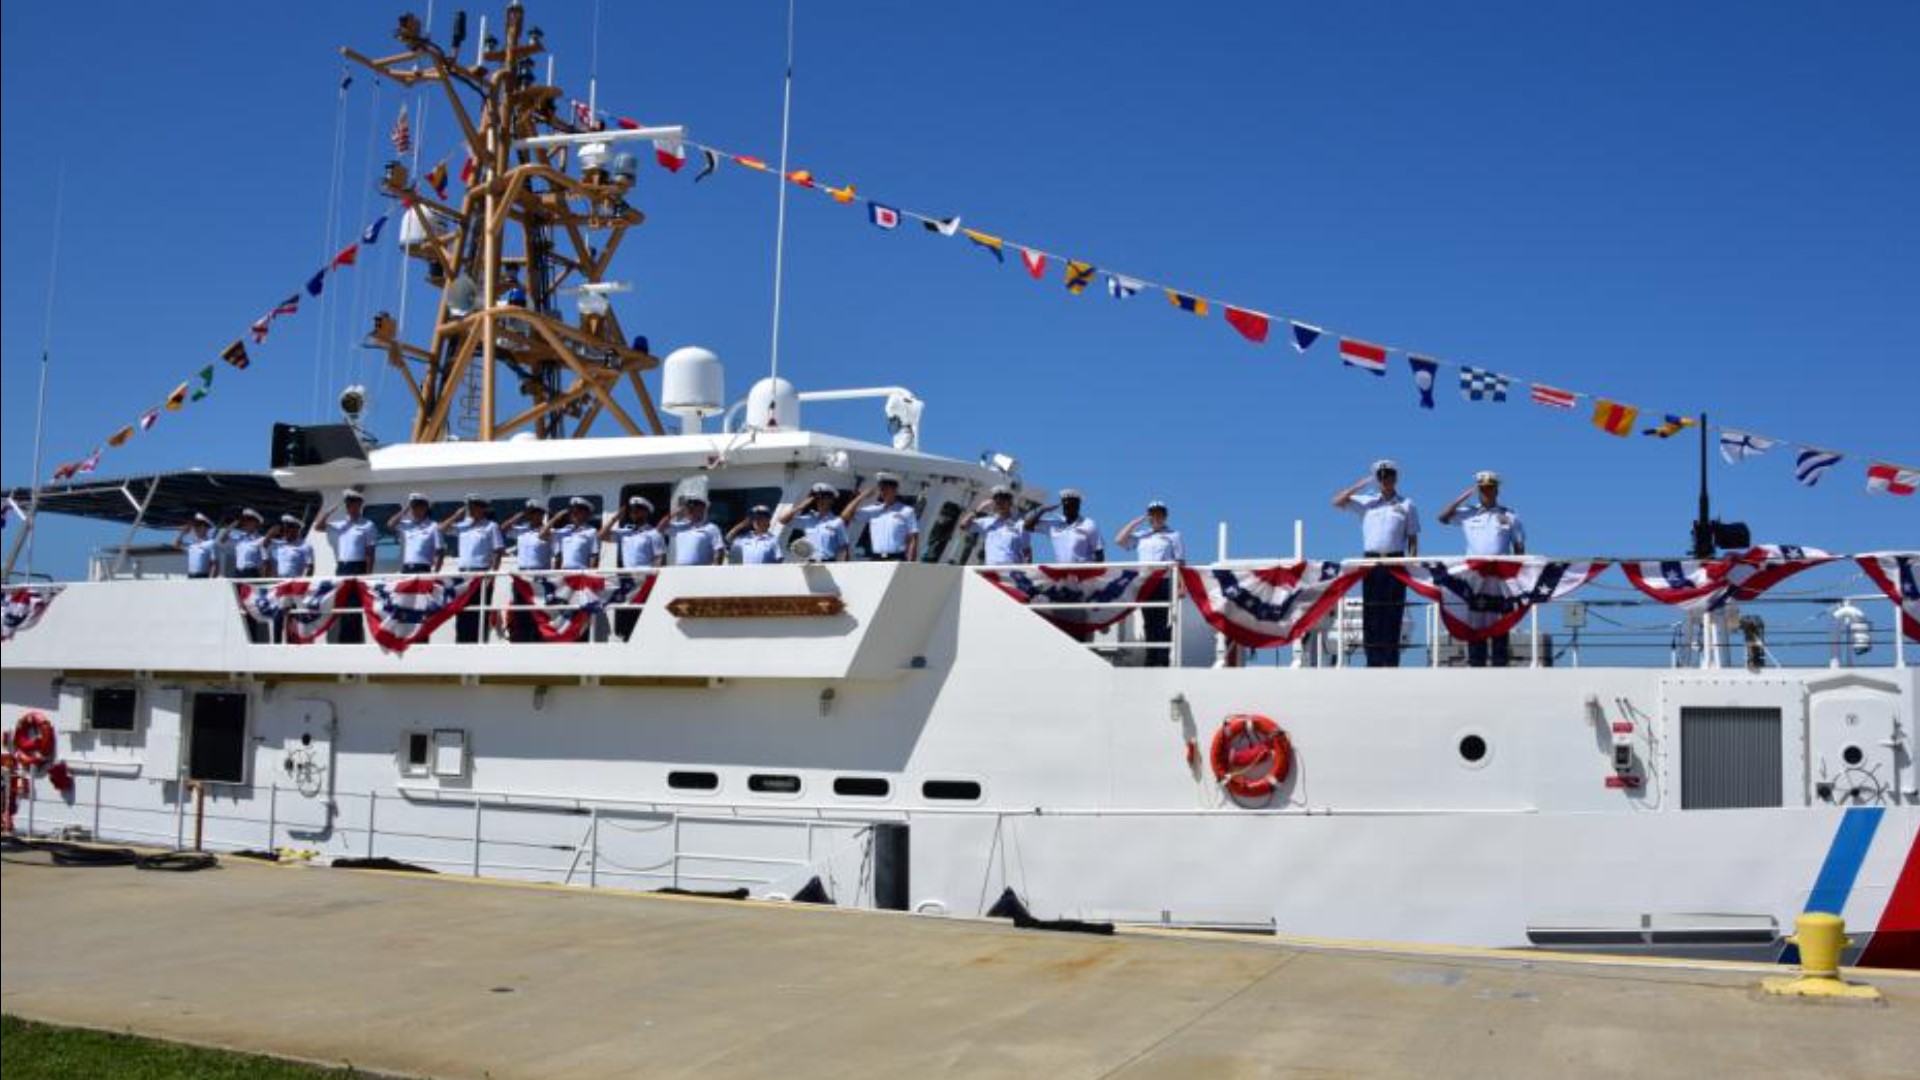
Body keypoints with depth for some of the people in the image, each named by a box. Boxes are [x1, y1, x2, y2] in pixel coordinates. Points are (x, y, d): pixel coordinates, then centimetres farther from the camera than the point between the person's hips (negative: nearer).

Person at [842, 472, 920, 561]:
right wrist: (862, 497, 3)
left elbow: (913, 541, -2)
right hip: (876, 562, 5)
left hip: (897, 562, -5)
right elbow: (845, 516, 9)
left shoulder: (907, 511, 2)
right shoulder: (872, 511, 13)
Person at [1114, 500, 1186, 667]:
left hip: (1165, 583, -4)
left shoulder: (1173, 535, 8)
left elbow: (1180, 562, 2)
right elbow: (1119, 540, 9)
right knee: (1149, 625, 5)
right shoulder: (1141, 536, 20)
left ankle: (1164, 660, -11)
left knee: (1164, 625, -10)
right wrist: (1136, 522, 7)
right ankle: (1151, 661, 8)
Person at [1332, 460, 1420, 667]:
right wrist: (1360, 484, 2)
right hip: (1371, 563, 1)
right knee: (1371, 615, -1)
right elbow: (1337, 502, 4)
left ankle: (1391, 663, -1)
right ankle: (1374, 662, 2)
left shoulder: (1407, 505, 10)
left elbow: (1413, 539, 8)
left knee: (1393, 615, -3)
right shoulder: (1366, 502, 12)